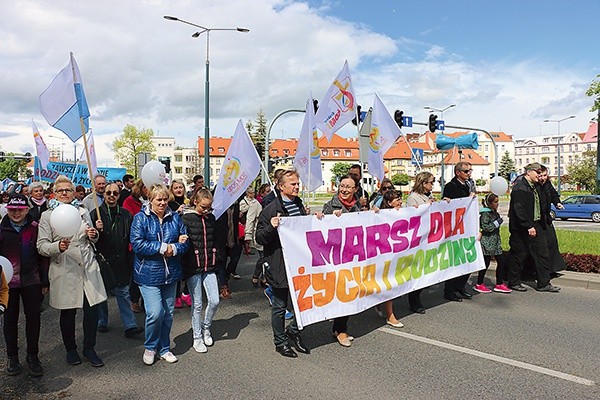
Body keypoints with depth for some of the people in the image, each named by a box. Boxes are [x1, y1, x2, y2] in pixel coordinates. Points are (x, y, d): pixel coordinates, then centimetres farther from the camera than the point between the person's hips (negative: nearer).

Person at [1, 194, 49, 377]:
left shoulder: (35, 228, -1)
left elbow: (42, 255, 3)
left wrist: (45, 281, 3)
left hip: (31, 280, 0)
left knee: (33, 318, 4)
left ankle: (33, 356, 18)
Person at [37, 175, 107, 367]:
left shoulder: (82, 211, 11)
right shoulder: (47, 216, 1)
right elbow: (41, 245, -4)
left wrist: (94, 235, -5)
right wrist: (58, 247, -24)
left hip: (88, 266, 2)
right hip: (64, 270, -2)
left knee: (92, 308, 1)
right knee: (68, 312, 9)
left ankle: (89, 348, 20)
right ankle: (70, 349, 29)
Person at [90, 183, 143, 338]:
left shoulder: (126, 215, 7)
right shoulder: (95, 213, -1)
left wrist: (130, 259, 3)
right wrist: (96, 230, -23)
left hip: (121, 262, 2)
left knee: (123, 293, 4)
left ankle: (130, 326, 6)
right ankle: (102, 323, 29)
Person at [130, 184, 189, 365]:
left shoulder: (175, 218, 6)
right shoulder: (140, 218, -5)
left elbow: (185, 241, 4)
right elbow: (137, 244, -15)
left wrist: (174, 249, -17)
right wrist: (163, 247, -17)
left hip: (171, 273, 4)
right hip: (149, 274, -4)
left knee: (168, 313, 12)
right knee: (155, 313, -11)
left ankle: (164, 348, 30)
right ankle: (150, 347, 16)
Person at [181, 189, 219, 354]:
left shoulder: (211, 218, 8)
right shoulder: (186, 219, -7)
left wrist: (216, 261, 13)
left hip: (209, 266, 4)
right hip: (193, 267, -4)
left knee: (214, 301, 2)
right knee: (197, 304, 4)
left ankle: (205, 327, 28)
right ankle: (197, 338, 21)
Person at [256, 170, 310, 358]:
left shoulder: (299, 205, 12)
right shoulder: (270, 210, -10)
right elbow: (259, 238, -10)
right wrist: (271, 227, -27)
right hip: (279, 266, -6)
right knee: (280, 306, 8)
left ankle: (293, 331, 34)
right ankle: (280, 341, 27)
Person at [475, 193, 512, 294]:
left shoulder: (495, 213, 13)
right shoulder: (485, 214, -12)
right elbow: (485, 227, -20)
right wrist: (497, 222, -15)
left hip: (495, 242, 8)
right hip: (487, 242, -8)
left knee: (502, 261, 5)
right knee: (486, 263, -2)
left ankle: (499, 284, 15)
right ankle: (479, 284, 10)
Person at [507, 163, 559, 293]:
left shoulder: (536, 186, 15)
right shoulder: (519, 187, -15)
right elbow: (519, 209, -22)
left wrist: (542, 223, 14)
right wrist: (529, 226, -23)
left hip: (536, 225, 9)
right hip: (521, 228, -9)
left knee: (542, 253, 8)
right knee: (519, 254, 2)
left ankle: (544, 283, 15)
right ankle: (514, 282, 16)